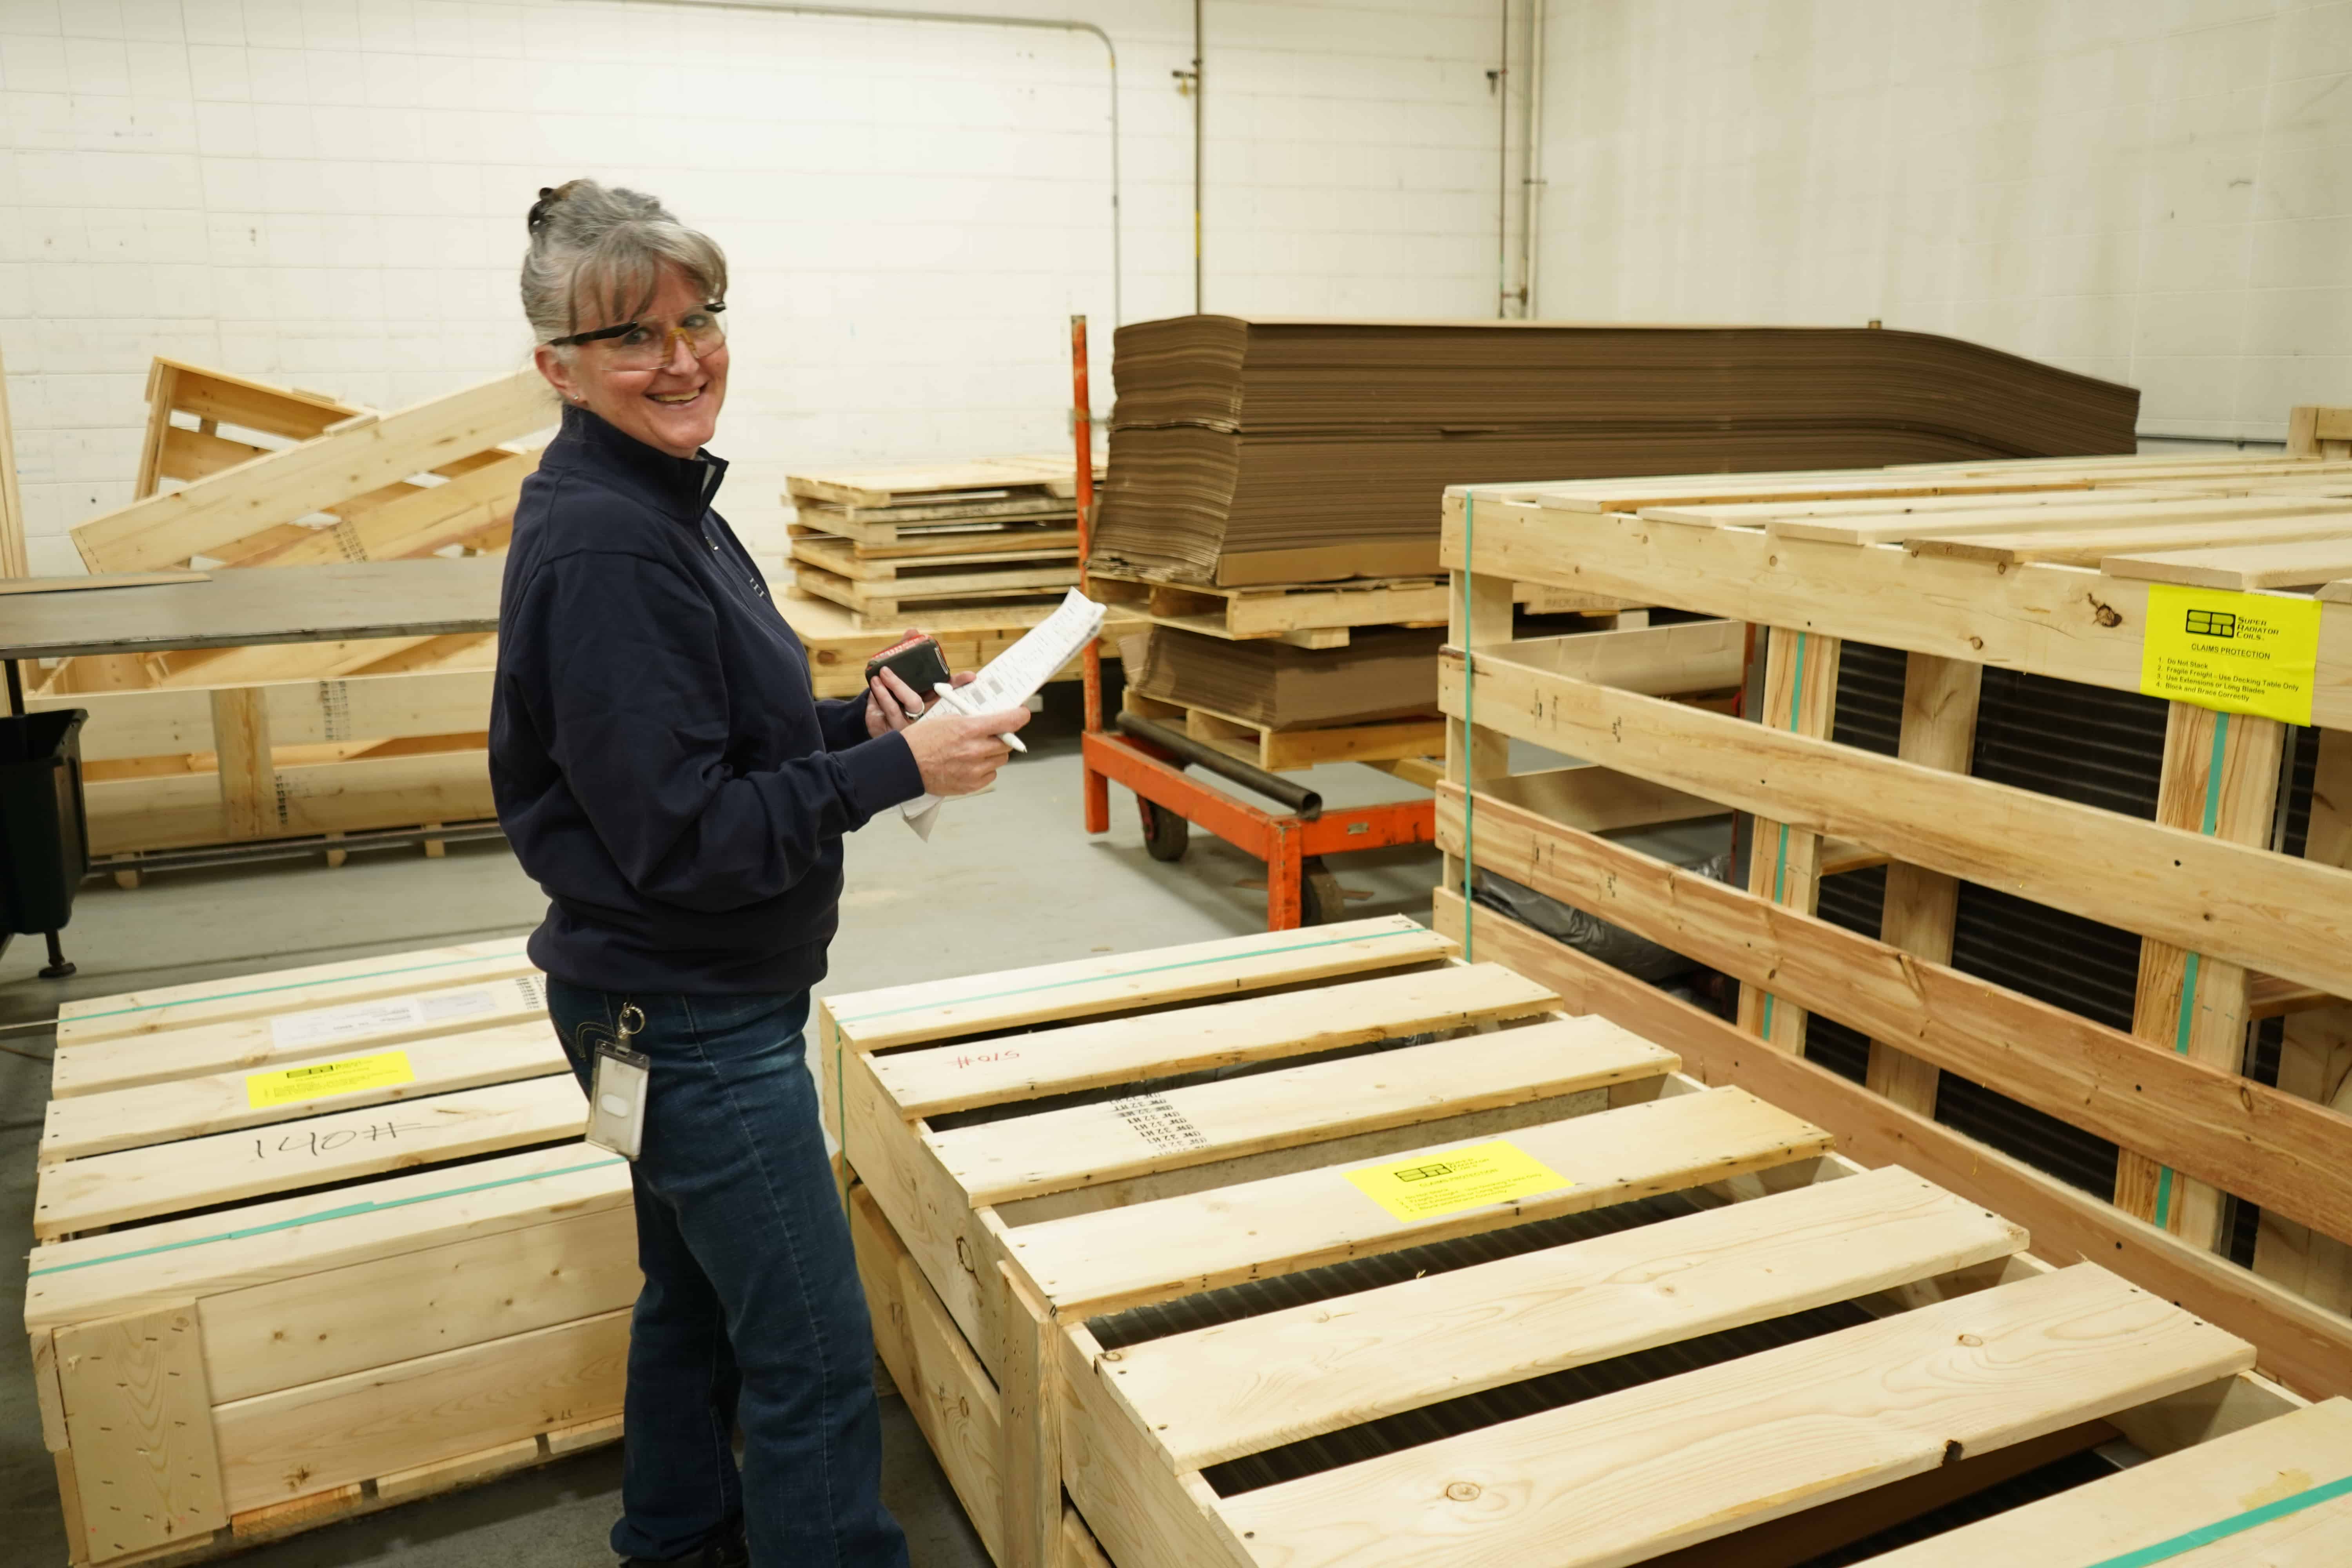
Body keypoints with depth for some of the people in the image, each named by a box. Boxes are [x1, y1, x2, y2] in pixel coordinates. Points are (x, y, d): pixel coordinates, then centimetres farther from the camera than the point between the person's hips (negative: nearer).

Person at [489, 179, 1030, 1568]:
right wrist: (896, 770, -21)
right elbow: (680, 836, -24)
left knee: (697, 1292, 26)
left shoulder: (661, 501, 8)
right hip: (690, 1018, -10)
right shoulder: (605, 545, -23)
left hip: (688, 999, 10)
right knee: (815, 1355, 0)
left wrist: (857, 720, 2)